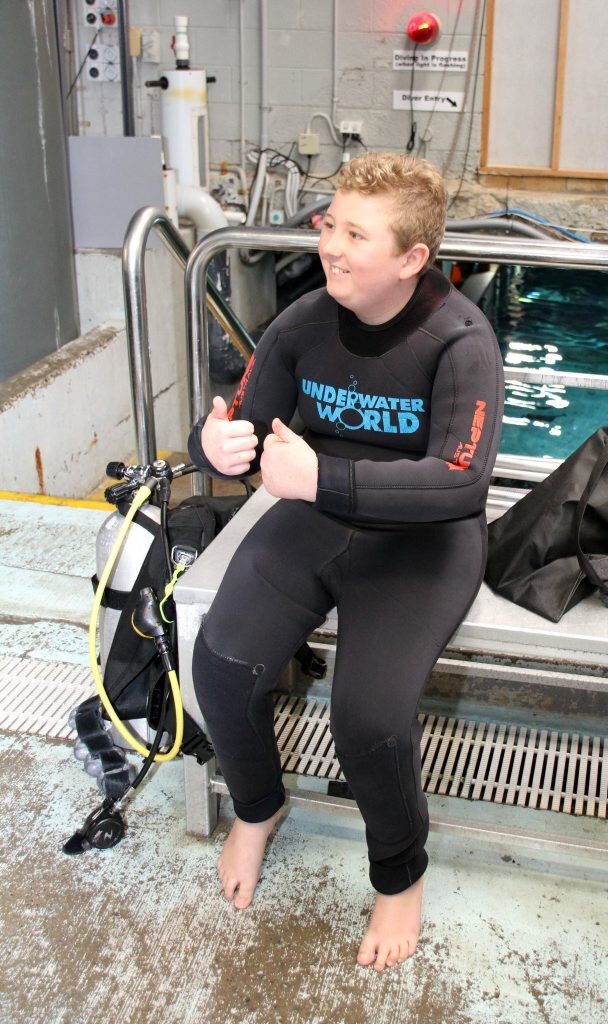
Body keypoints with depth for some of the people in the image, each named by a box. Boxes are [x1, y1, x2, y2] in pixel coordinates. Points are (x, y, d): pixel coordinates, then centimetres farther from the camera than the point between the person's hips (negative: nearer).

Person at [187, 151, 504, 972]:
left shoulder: (460, 340, -17)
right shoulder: (304, 323, -4)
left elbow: (461, 480, -26)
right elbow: (240, 427, 0)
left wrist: (323, 478, -36)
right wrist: (215, 443, -26)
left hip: (424, 536, -4)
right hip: (318, 518, 4)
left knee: (370, 713, -25)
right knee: (222, 664, -17)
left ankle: (400, 875, 9)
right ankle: (257, 808, 17)